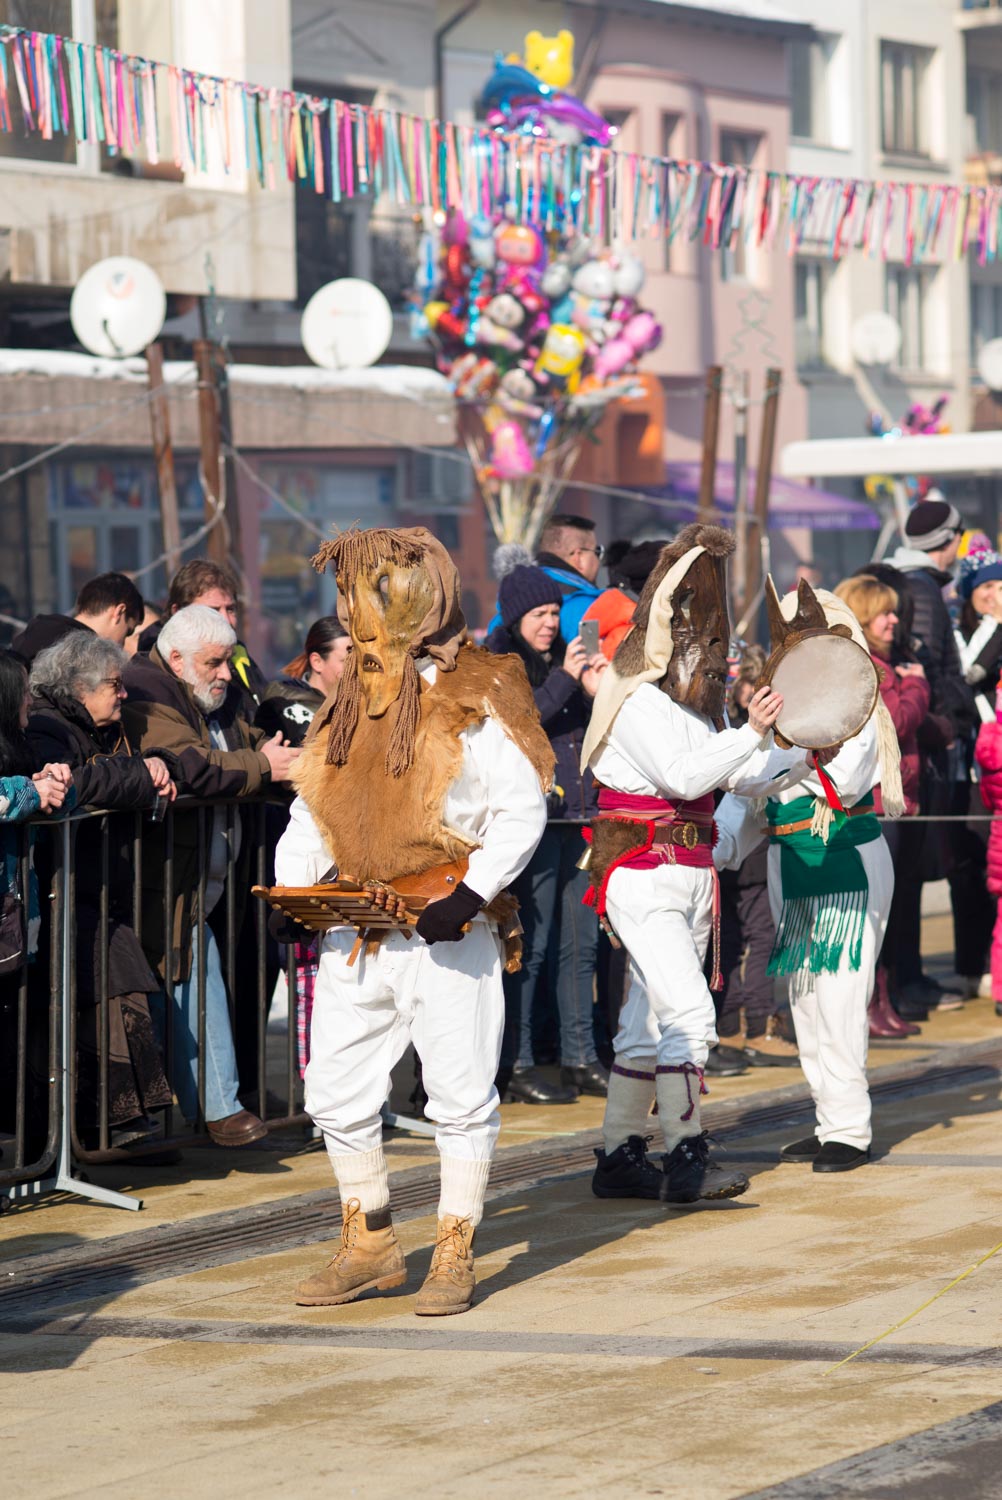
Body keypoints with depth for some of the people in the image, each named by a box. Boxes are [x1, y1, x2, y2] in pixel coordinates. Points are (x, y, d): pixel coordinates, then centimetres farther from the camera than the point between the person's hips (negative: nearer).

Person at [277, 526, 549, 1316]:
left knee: (460, 1094, -1)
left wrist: (473, 893, -21)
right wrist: (291, 885, 3)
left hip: (445, 933, -6)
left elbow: (522, 809, -11)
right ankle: (370, 1246, 23)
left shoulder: (473, 703, -6)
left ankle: (455, 1257, 10)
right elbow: (313, 813, 19)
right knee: (336, 1093, 8)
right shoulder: (348, 703, 13)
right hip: (354, 932, 6)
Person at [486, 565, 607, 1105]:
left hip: (578, 817, 7)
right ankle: (515, 1065, -2)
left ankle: (580, 1058, 15)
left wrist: (595, 694, 0)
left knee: (580, 943, 9)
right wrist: (564, 681, -16)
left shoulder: (562, 659, 16)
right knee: (529, 945, -7)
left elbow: (590, 735, 18)